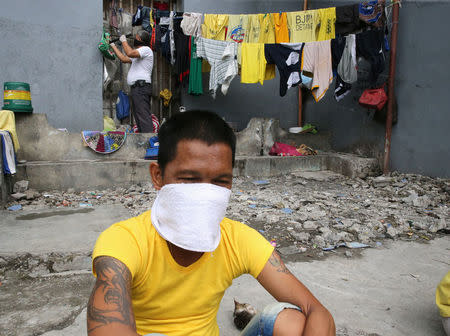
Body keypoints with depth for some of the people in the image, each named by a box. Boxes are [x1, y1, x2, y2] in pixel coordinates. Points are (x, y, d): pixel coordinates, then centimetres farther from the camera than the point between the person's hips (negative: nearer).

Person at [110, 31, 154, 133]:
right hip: (137, 88, 10)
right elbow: (124, 59, 33)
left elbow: (130, 53, -20)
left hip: (141, 86, -10)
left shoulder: (146, 49, -5)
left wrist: (123, 41, -5)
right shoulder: (138, 53, 27)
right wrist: (113, 46, 37)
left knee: (143, 115, -17)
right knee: (139, 115, 9)